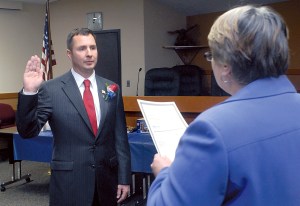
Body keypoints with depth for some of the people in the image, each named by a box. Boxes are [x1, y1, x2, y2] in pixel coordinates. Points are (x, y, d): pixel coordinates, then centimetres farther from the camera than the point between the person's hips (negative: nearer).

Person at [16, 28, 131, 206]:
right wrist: (29, 92, -23)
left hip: (106, 178, 3)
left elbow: (120, 137, 6)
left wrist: (124, 178, 4)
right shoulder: (51, 89, -6)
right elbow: (28, 131, -10)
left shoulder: (112, 89, 4)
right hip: (69, 181, -3)